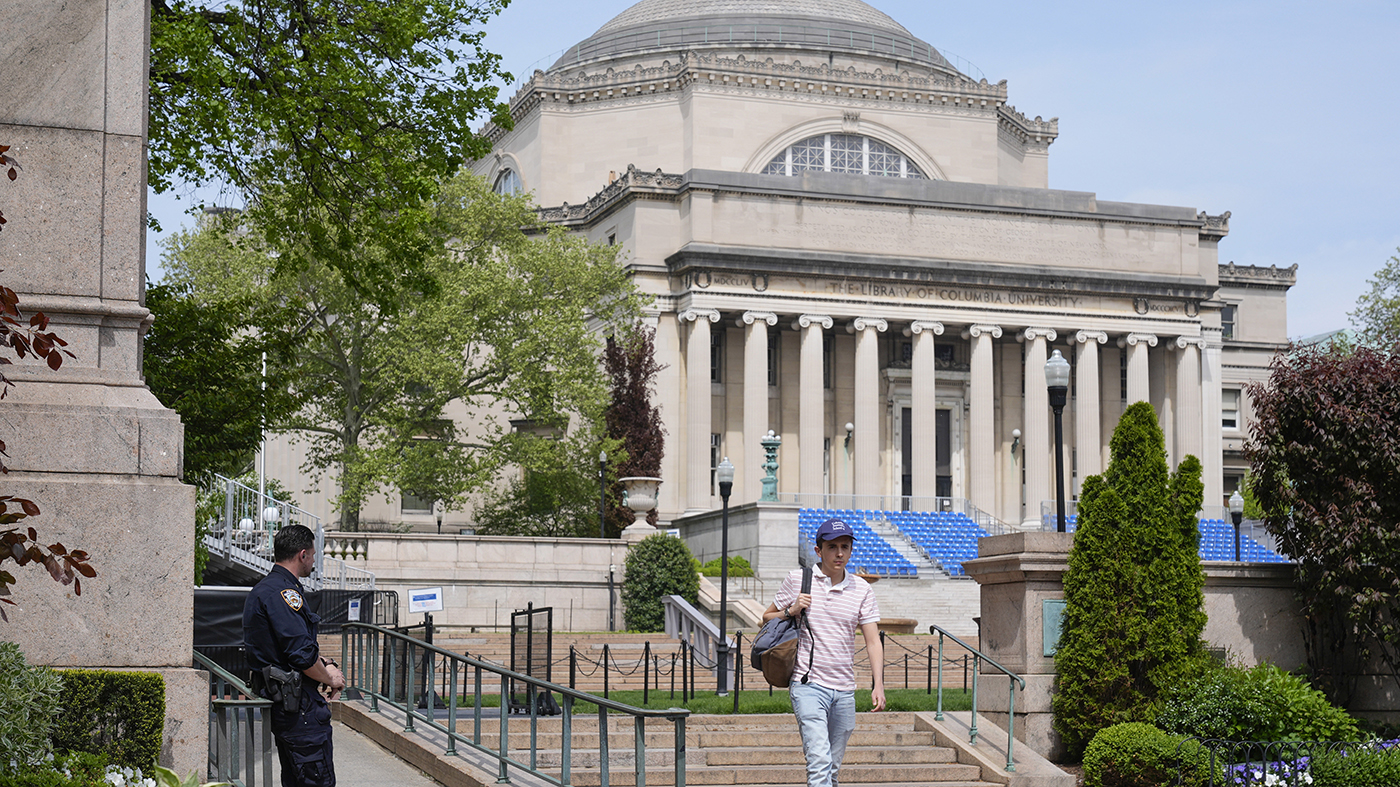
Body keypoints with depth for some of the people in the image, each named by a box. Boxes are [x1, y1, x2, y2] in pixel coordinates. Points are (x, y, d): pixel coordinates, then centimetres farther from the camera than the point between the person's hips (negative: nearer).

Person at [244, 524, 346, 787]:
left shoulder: (264, 589, 17)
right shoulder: (283, 593, -17)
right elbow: (301, 653, -23)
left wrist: (323, 663, 8)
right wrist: (330, 679, -6)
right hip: (297, 704, -11)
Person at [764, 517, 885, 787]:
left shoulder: (862, 589, 5)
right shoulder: (797, 580, 1)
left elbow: (873, 641, 2)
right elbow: (767, 618, 13)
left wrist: (878, 685, -10)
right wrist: (792, 611, -8)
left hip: (845, 691, 4)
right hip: (808, 685, -3)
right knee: (820, 762, -19)